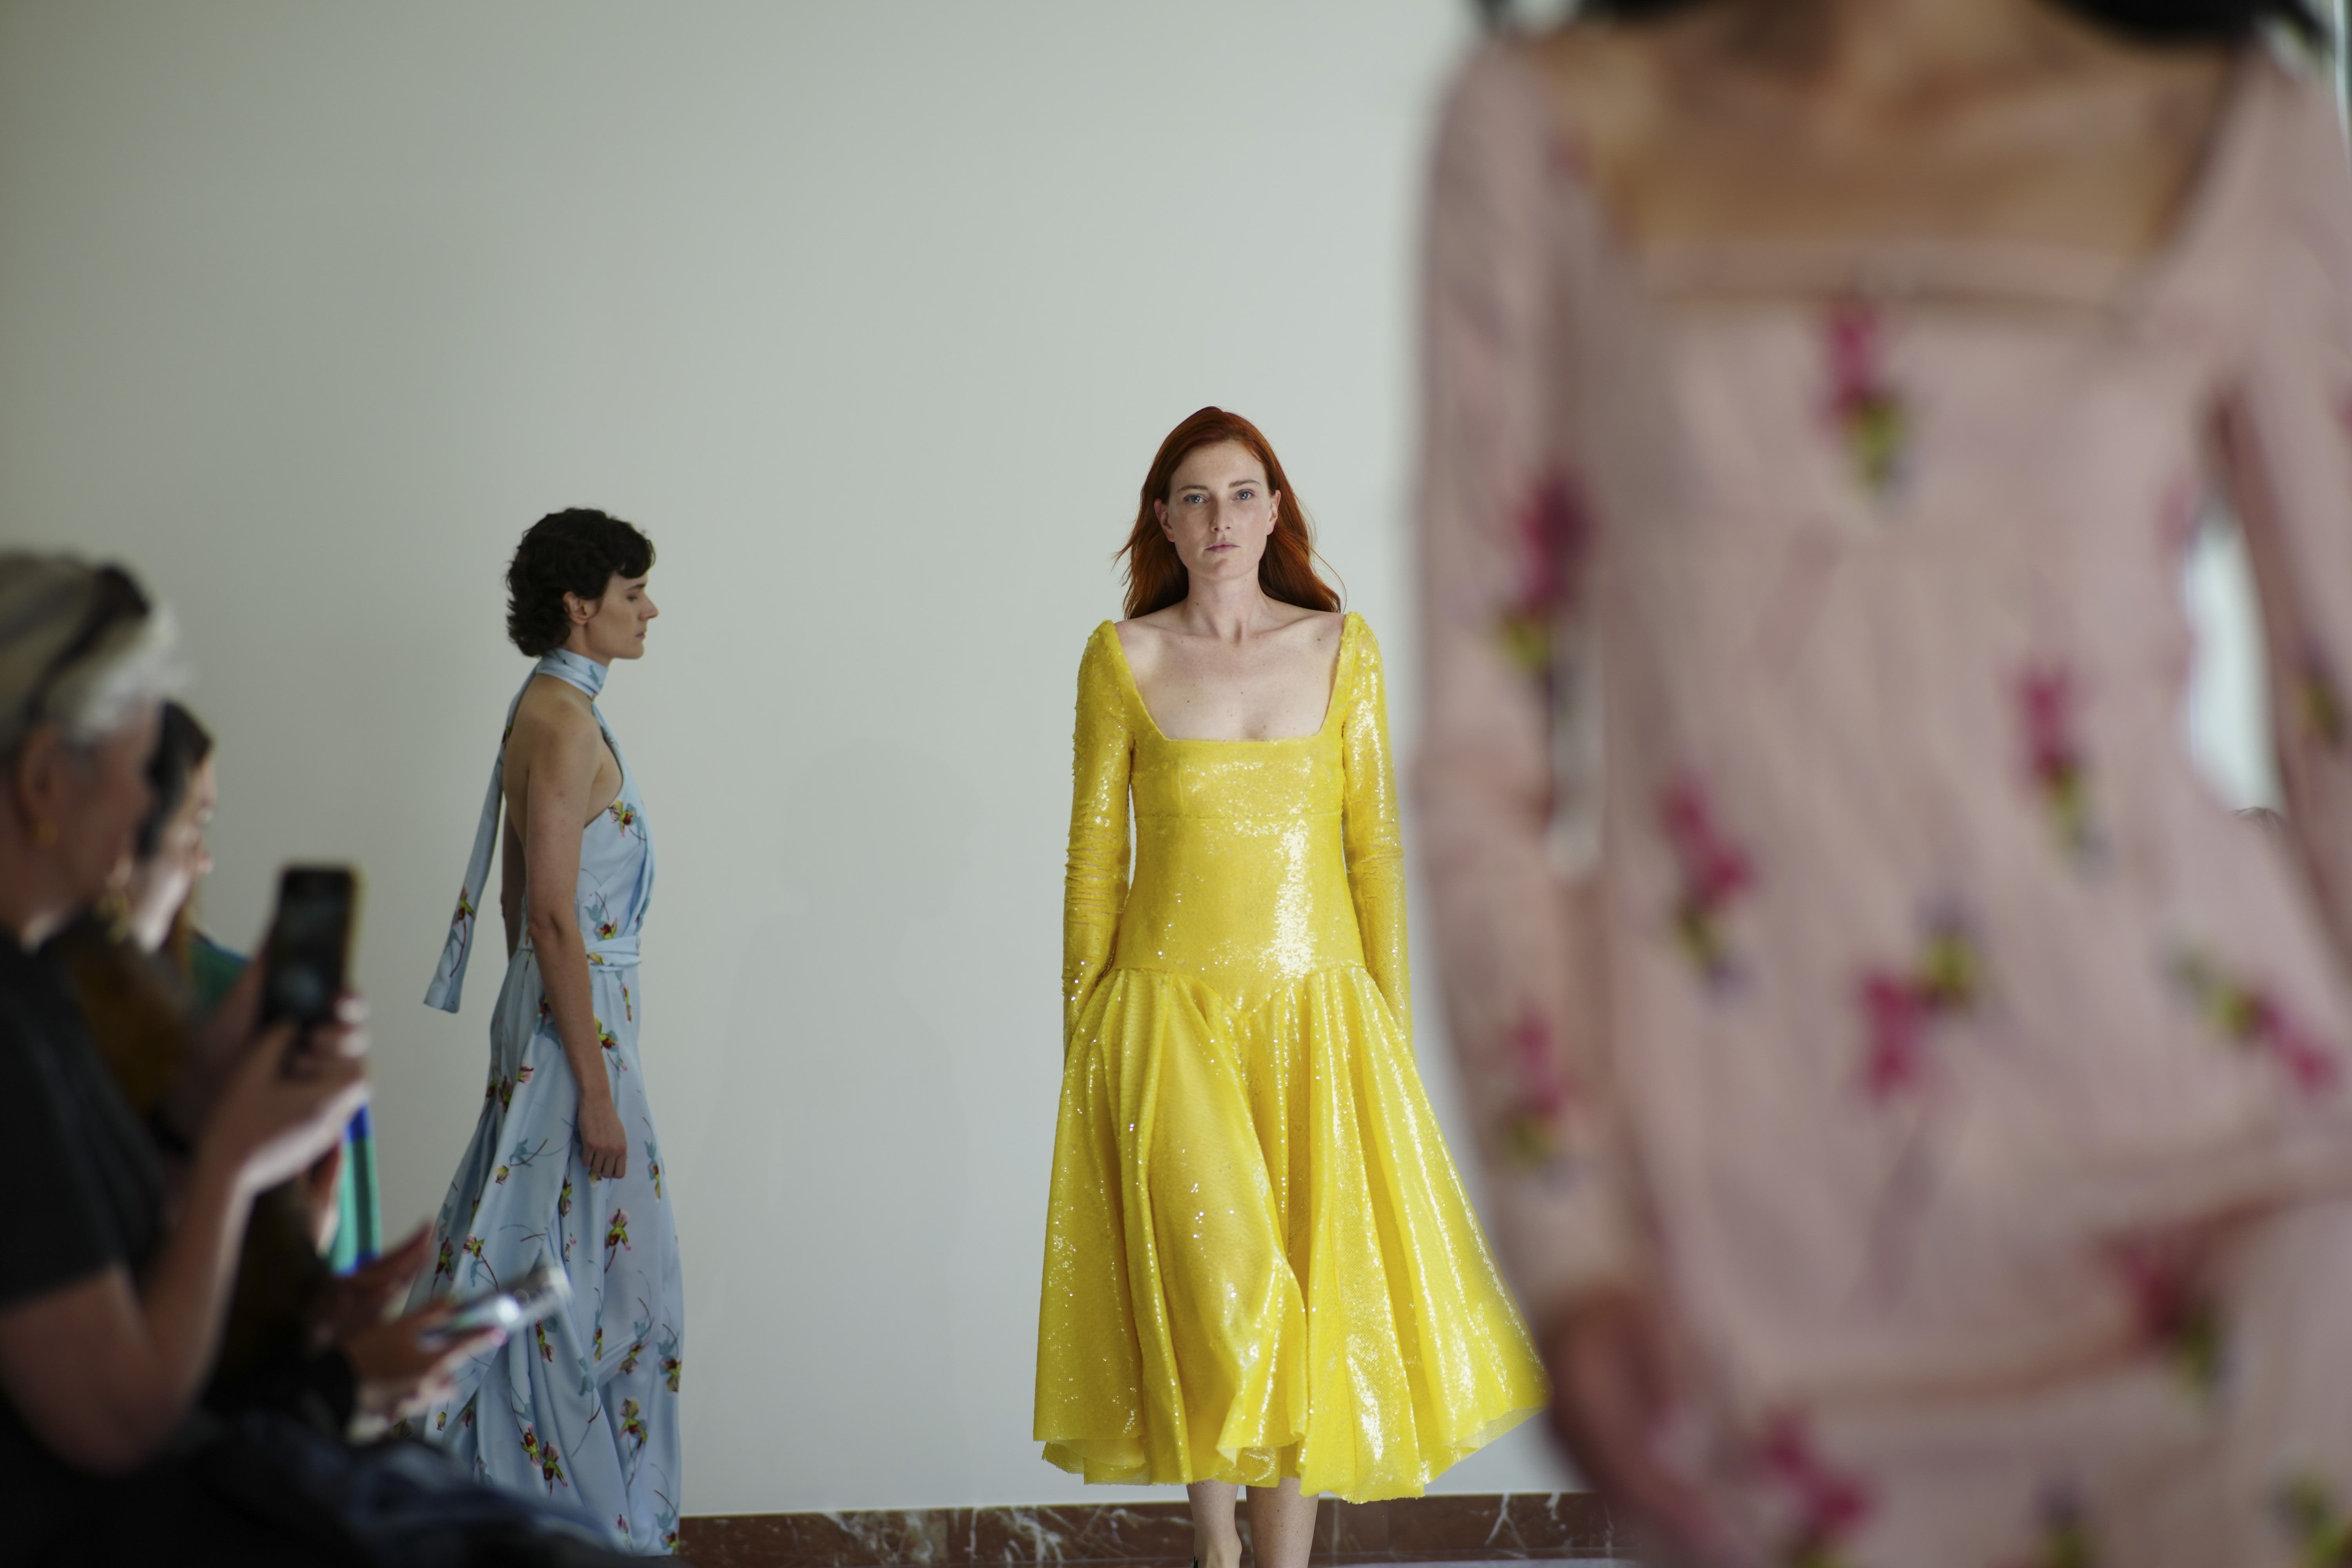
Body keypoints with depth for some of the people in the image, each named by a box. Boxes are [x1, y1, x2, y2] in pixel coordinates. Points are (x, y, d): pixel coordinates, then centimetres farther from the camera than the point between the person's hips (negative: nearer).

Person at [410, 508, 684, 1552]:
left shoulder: (545, 709, 11)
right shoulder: (566, 722, -18)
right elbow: (554, 917, -21)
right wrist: (595, 1087, -20)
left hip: (550, 1009, 10)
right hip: (576, 1021, -10)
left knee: (540, 1268, 16)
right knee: (588, 1270, 0)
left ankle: (523, 1493, 26)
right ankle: (591, 1519, 10)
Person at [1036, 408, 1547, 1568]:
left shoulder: (1341, 647, 4)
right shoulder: (1122, 656, 0)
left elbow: (1375, 842, 6)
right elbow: (1093, 852, 3)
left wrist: (1389, 1020, 3)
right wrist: (1080, 1033, 2)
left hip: (1316, 1012, 2)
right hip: (1170, 1012, -2)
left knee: (1314, 1295, 4)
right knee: (1218, 1294, -11)